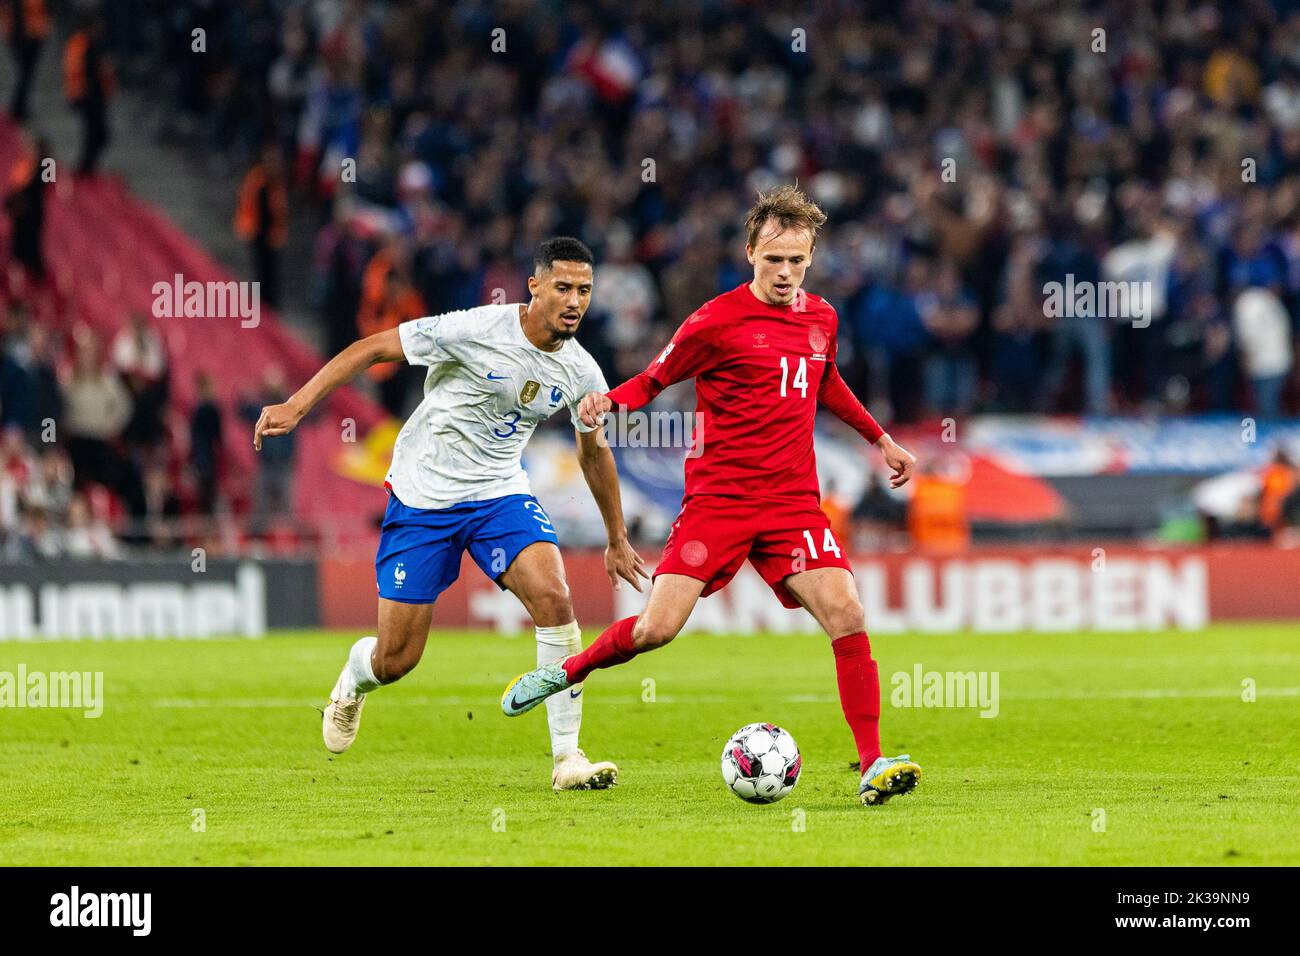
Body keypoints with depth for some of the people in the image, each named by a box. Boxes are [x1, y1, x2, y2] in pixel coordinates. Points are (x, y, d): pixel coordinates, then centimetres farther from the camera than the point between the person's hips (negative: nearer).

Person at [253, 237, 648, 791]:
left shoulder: (580, 372, -4)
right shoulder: (475, 331, -20)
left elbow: (594, 453, 15)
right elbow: (373, 348, -13)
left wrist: (617, 541, 23)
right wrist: (296, 406, -19)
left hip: (500, 494, 3)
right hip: (422, 496, -3)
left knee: (553, 597, -25)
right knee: (395, 661, 0)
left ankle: (568, 757, -17)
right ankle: (353, 683, 41)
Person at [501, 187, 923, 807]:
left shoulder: (820, 319, 10)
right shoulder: (719, 321, -7)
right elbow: (654, 379, 2)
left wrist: (879, 439, 36)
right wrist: (610, 402, -18)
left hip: (793, 502, 4)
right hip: (719, 496, -4)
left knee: (847, 617, -14)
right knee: (658, 628, -11)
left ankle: (873, 766, -10)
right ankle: (564, 673, 19)